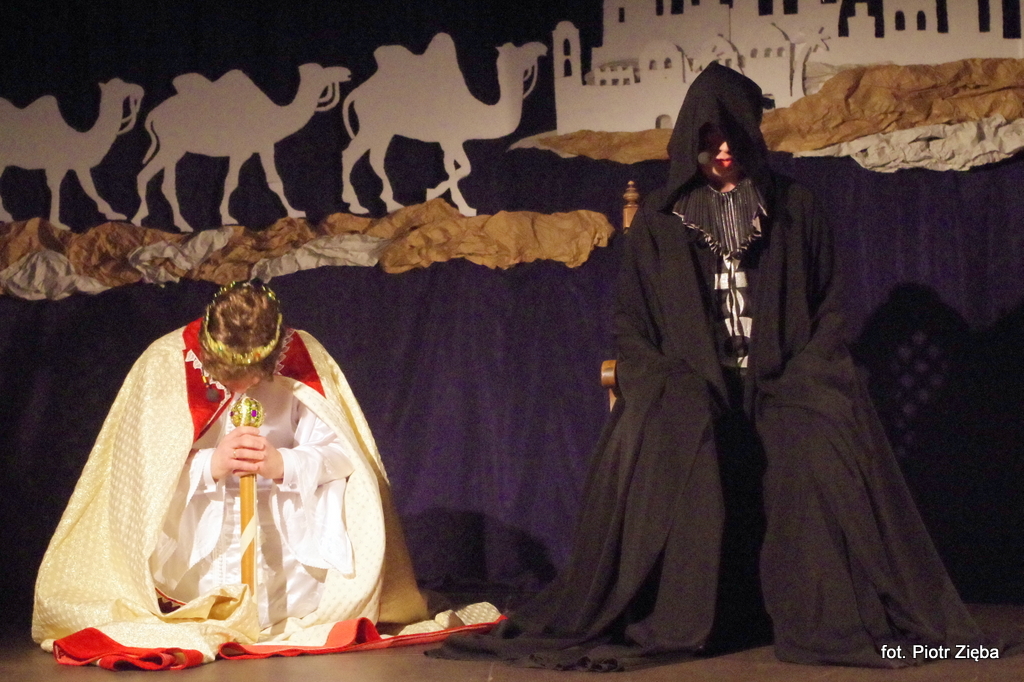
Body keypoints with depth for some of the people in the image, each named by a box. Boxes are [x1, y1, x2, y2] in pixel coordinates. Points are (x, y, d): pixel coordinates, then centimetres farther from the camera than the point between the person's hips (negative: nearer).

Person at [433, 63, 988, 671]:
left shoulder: (795, 209, 12)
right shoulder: (660, 220, 12)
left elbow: (827, 309, 10)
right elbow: (632, 324, 10)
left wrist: (801, 379, -7)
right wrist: (671, 386, -7)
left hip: (781, 386, 0)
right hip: (688, 391, 0)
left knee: (826, 453, -30)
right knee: (656, 445, -32)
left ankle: (832, 621, -22)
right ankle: (667, 623, -29)